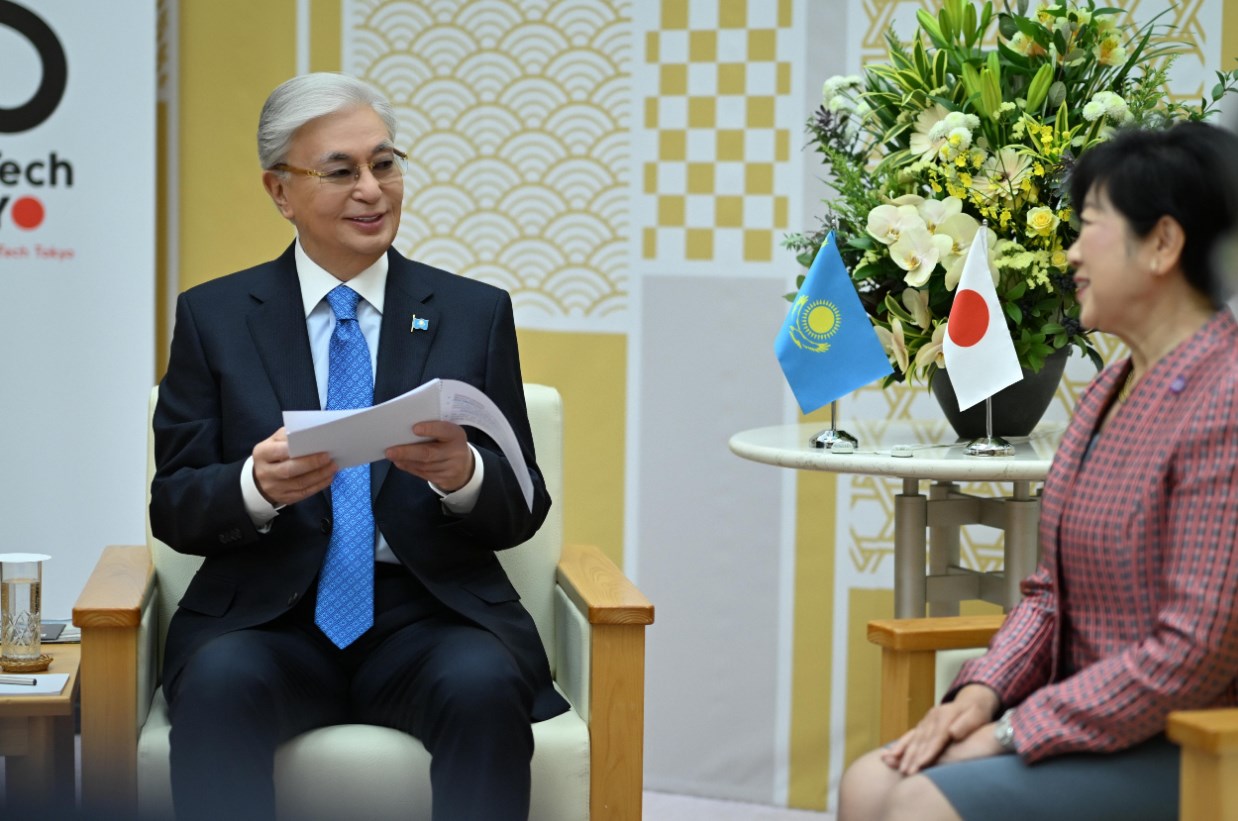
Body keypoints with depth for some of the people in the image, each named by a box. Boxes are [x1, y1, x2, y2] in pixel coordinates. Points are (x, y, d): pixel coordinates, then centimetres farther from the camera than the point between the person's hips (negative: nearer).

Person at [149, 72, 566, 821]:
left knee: (484, 688, -31)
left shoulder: (475, 313, 10)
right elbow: (173, 508, 6)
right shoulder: (214, 317, 9)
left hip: (431, 618, 1)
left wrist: (464, 473, -16)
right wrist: (256, 485, -17)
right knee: (221, 682, -33)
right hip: (268, 619, 0)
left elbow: (523, 511, 8)